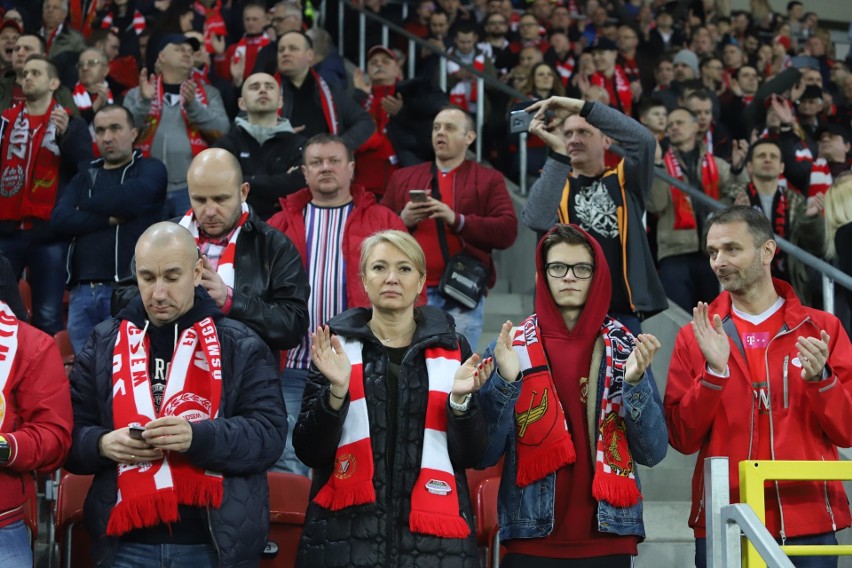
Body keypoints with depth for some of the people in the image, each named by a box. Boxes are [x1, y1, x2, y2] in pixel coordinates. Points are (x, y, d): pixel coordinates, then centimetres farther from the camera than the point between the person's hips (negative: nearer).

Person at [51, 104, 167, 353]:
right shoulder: (85, 178, 20)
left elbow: (131, 196, -14)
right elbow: (59, 219, 3)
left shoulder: (150, 169, 8)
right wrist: (109, 219, -9)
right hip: (82, 292, 5)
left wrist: (85, 206, 2)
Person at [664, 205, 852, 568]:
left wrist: (820, 378, -14)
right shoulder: (694, 337, 5)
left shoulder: (821, 329, 5)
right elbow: (683, 439, -1)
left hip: (808, 523, 0)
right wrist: (714, 371, -13)